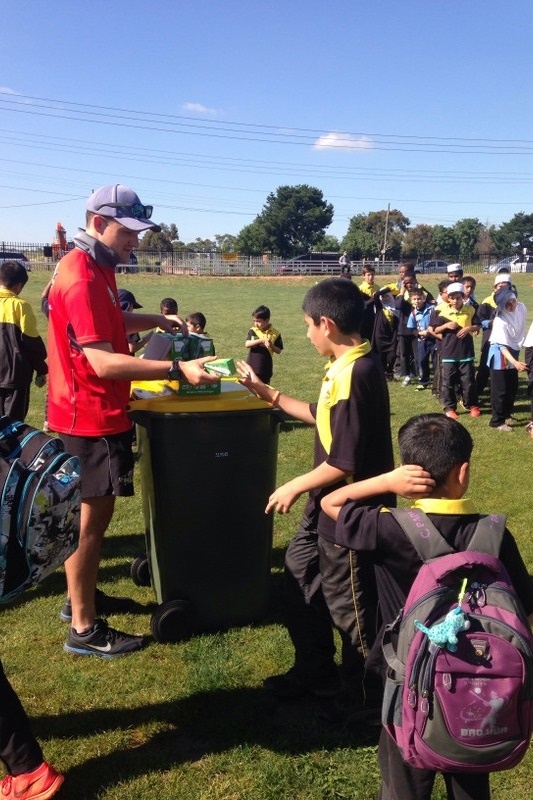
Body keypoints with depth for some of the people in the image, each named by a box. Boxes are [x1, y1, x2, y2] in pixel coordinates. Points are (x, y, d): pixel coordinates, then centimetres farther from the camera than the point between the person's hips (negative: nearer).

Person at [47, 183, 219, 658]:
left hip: (96, 413, 10)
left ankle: (80, 597, 36)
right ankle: (84, 629, 13)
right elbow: (103, 362, -30)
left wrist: (154, 321, 16)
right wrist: (177, 369, -34)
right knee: (92, 515, 0)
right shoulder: (81, 279, -23)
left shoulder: (94, 268, 10)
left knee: (92, 511, 20)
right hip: (90, 418, -10)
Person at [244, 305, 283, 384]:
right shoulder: (253, 331, -1)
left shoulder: (275, 334, -4)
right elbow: (247, 344, -15)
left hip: (265, 368, -1)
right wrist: (261, 340, -25)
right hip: (251, 367, 1)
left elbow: (279, 351, 0)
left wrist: (271, 346, -21)